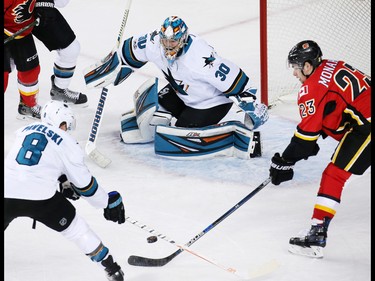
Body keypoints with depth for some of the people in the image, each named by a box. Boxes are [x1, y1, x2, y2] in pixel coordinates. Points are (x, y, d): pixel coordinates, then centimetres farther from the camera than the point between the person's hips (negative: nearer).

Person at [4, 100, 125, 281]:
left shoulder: (24, 130, 18)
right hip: (40, 197, -2)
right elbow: (84, 183, 10)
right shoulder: (66, 143, 6)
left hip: (8, 192, 2)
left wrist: (64, 184, 39)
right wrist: (108, 202, 23)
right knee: (76, 229, 17)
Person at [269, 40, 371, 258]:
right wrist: (311, 142, 24)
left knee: (334, 175, -8)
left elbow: (307, 132, -9)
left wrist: (285, 162, -2)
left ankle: (317, 237, -12)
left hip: (365, 125, -9)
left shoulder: (313, 88, -9)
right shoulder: (333, 67, 16)